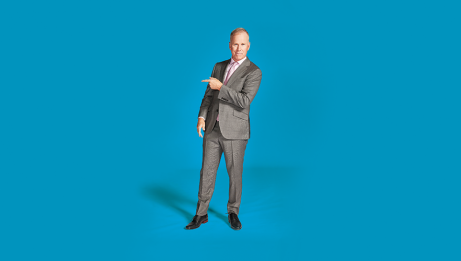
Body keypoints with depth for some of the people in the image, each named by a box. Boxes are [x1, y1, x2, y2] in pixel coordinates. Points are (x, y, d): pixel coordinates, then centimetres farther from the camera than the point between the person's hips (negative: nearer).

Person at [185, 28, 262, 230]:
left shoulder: (254, 72, -7)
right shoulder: (219, 67, 11)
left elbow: (244, 101, -19)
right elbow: (209, 94, 12)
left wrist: (221, 87, -19)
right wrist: (202, 117, -2)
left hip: (235, 132, -4)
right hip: (213, 129, 4)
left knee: (235, 175, 7)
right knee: (207, 172, 7)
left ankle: (233, 213, 26)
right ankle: (201, 214, 19)